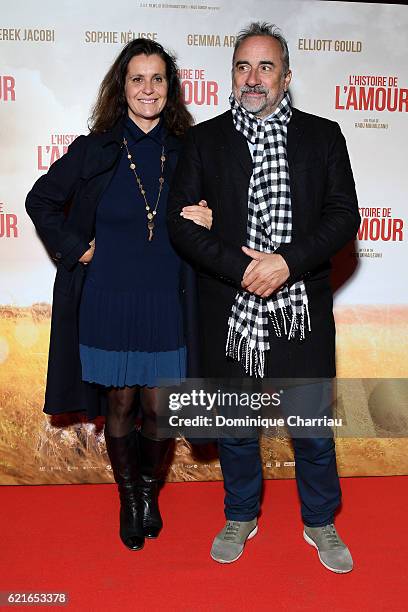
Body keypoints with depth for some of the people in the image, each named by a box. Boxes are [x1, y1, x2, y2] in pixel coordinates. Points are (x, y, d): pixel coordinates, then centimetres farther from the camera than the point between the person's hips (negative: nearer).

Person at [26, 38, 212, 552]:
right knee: (119, 407, 11)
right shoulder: (94, 150, -2)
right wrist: (77, 249, -2)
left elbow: (202, 213, 15)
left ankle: (150, 489, 37)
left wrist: (206, 223, -8)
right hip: (108, 303, -1)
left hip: (165, 304, 1)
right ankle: (129, 498, 35)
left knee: (159, 409, 8)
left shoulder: (184, 152, 2)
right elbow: (41, 201, 8)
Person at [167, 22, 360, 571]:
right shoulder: (204, 140, 4)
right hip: (228, 310, 1)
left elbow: (344, 215, -2)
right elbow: (182, 221, -4)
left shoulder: (323, 136, 4)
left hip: (302, 309, 0)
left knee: (313, 424, 10)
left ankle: (320, 522, 34)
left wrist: (287, 263, -17)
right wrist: (242, 269, -16)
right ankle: (241, 516, 37)